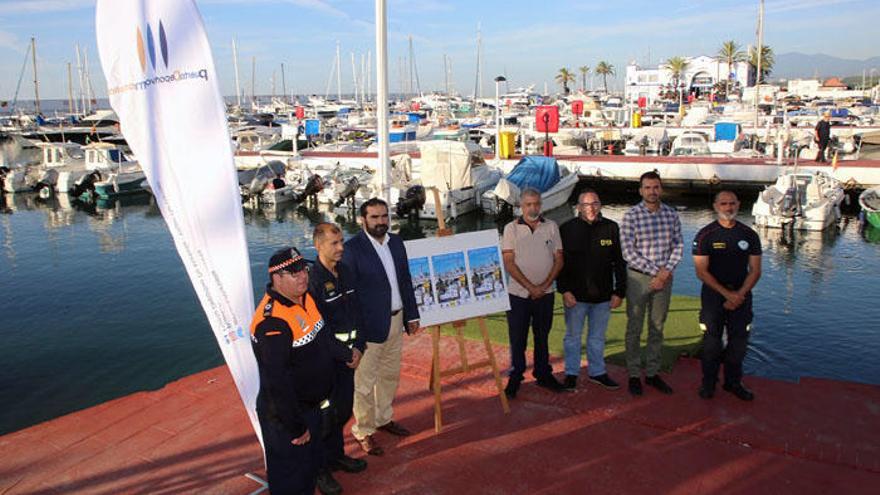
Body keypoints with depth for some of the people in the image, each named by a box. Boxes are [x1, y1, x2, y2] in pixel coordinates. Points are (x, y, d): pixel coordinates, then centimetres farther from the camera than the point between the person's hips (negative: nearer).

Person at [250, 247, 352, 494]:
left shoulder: (303, 297, -2)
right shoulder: (272, 322, -31)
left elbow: (322, 336, 18)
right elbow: (276, 382, -30)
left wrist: (347, 354, 12)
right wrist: (296, 428, -23)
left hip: (311, 405, 9)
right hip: (285, 415, -9)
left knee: (313, 463, 26)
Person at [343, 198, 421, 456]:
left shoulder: (396, 242, 5)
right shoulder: (352, 248, -15)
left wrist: (411, 315, 11)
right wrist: (354, 332, -16)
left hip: (396, 320, 7)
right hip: (368, 325, -7)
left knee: (390, 375, 21)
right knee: (365, 382, 4)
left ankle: (383, 418, 39)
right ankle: (363, 431, 20)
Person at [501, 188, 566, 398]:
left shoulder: (551, 227, 3)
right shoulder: (511, 228, -4)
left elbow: (558, 259, 3)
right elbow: (508, 263, -9)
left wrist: (544, 286, -9)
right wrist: (531, 287, -13)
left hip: (545, 293, 2)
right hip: (518, 293, -2)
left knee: (542, 336, 14)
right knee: (517, 338, 4)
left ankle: (543, 374, 27)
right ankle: (515, 377, 17)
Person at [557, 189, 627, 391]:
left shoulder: (611, 228, 0)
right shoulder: (567, 229, -6)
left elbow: (619, 262, 4)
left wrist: (619, 291, 1)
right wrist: (564, 290, -11)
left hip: (603, 295, 2)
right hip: (575, 296, -2)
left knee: (598, 337, 15)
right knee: (573, 336, 11)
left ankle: (597, 372, 30)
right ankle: (571, 373, 26)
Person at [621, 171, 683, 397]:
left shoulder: (671, 215, 4)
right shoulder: (631, 215, -9)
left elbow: (678, 246, 5)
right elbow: (628, 252, -14)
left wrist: (666, 270, -11)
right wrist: (654, 271, -16)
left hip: (664, 278, 4)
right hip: (638, 277, -4)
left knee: (657, 327, 12)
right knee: (635, 328, 5)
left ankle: (652, 373, 24)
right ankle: (634, 375, 16)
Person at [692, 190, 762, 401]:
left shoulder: (750, 235, 5)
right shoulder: (705, 235, -4)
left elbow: (755, 270, 3)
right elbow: (701, 271, -9)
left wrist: (739, 294, -10)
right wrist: (727, 293, -14)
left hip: (741, 295, 3)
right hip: (713, 295, -2)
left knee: (739, 340, 7)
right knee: (712, 342, 2)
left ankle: (733, 382, 24)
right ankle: (708, 382, 17)